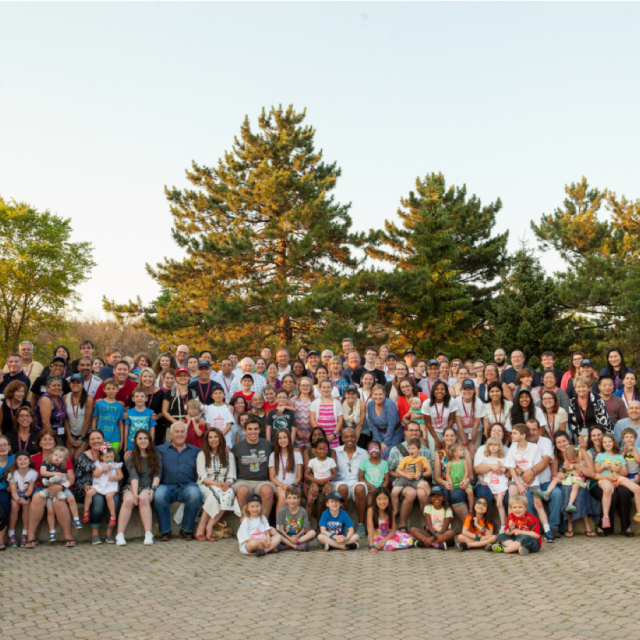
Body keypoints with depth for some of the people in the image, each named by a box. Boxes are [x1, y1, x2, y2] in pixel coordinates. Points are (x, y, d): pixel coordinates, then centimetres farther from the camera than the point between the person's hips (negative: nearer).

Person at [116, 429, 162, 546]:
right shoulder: (131, 457, 9)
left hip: (148, 488, 0)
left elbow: (157, 475, 0)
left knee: (144, 498, -34)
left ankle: (148, 534, -37)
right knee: (128, 500, -32)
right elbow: (133, 476, -7)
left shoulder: (156, 457, 12)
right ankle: (120, 535, -35)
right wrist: (135, 493, -21)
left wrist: (153, 489, -18)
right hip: (132, 487, 0)